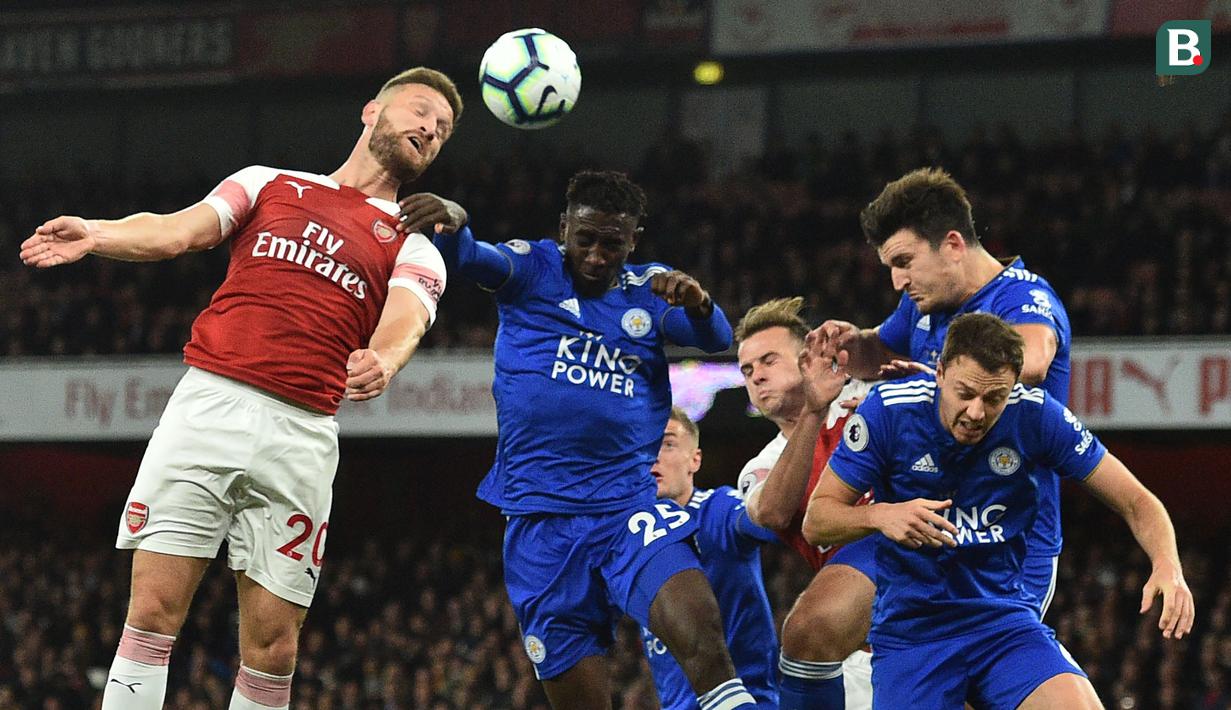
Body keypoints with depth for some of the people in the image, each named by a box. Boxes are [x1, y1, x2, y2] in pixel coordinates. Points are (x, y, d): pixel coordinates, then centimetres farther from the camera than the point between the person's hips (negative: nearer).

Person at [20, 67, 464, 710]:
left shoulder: (413, 250, 18)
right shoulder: (270, 185, 19)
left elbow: (404, 321, -4)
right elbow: (178, 230, 5)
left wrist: (383, 361, -28)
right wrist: (97, 234, -16)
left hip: (300, 434, 1)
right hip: (208, 404, -1)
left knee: (272, 645, -2)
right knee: (154, 610, -9)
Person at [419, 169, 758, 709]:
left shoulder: (649, 291, 10)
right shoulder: (532, 270, 5)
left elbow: (717, 339, -6)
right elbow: (470, 258, -15)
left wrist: (697, 304, -30)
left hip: (631, 502, 0)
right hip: (540, 518, 0)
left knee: (698, 624, -28)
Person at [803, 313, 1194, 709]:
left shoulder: (1037, 416, -9)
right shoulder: (889, 410, -11)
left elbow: (1136, 502, -3)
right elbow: (815, 522, -6)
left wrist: (1167, 568, -24)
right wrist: (880, 516, -27)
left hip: (1007, 620, 0)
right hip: (909, 628, 0)